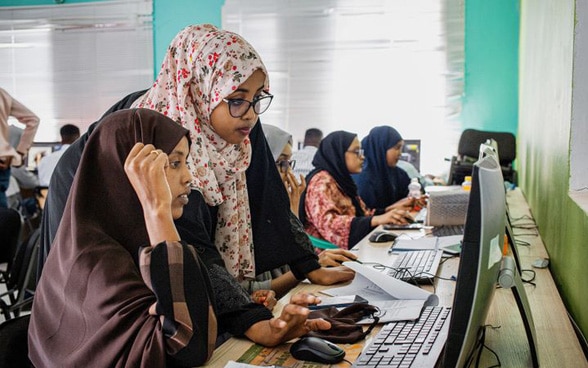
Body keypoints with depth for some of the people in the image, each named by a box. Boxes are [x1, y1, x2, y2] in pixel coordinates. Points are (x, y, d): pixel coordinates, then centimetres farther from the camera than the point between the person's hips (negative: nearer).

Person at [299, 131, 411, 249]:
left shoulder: (342, 180, 16)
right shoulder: (321, 182, -11)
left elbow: (361, 214, 17)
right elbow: (327, 223, -25)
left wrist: (391, 211, 3)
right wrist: (377, 220, -31)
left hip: (351, 248, 8)